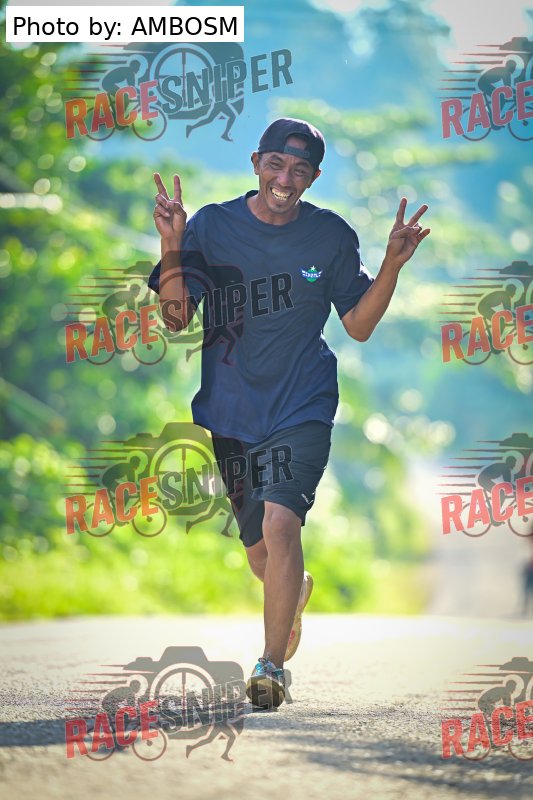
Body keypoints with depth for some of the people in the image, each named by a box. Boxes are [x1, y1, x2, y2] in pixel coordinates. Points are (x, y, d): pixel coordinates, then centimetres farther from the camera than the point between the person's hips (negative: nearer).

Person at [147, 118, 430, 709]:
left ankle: (272, 665, -14)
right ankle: (295, 593, 49)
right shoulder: (212, 226, -3)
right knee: (260, 554, 11)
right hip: (230, 411, 2)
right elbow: (176, 318, -7)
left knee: (280, 523, -23)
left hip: (303, 409, -2)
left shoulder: (332, 236, 0)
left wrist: (392, 264, -8)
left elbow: (359, 326, 5)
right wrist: (172, 247, -20)